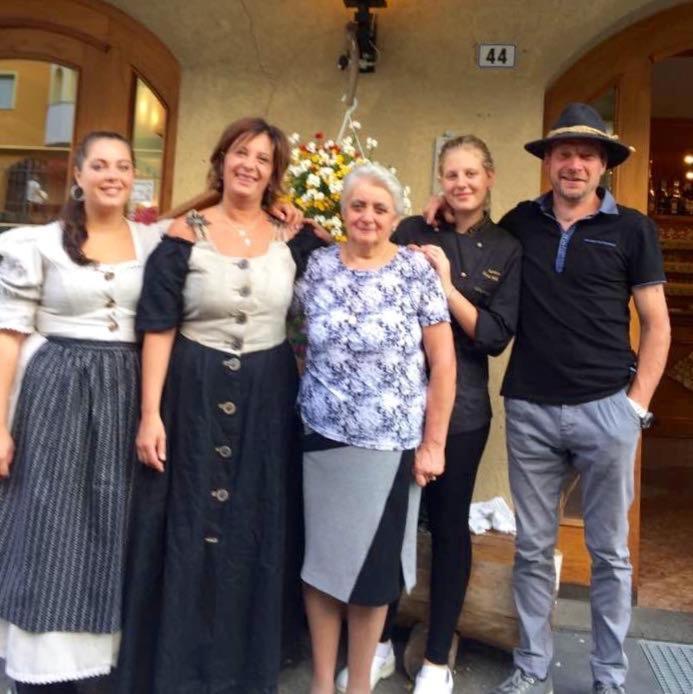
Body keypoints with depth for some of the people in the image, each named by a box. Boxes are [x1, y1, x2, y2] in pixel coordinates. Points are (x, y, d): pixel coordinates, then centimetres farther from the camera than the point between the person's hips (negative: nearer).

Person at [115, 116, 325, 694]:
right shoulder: (185, 235, -4)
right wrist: (151, 413, -11)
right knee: (188, 534, 6)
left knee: (258, 536, 11)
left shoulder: (291, 238, 3)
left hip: (268, 399, 3)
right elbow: (158, 329, -6)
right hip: (196, 394, -2)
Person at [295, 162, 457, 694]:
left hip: (390, 444, -2)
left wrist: (433, 443, -8)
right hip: (321, 437, 3)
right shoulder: (318, 265, 3)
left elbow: (444, 362, -6)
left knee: (374, 565, 9)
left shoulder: (416, 270, -5)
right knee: (320, 558, 10)